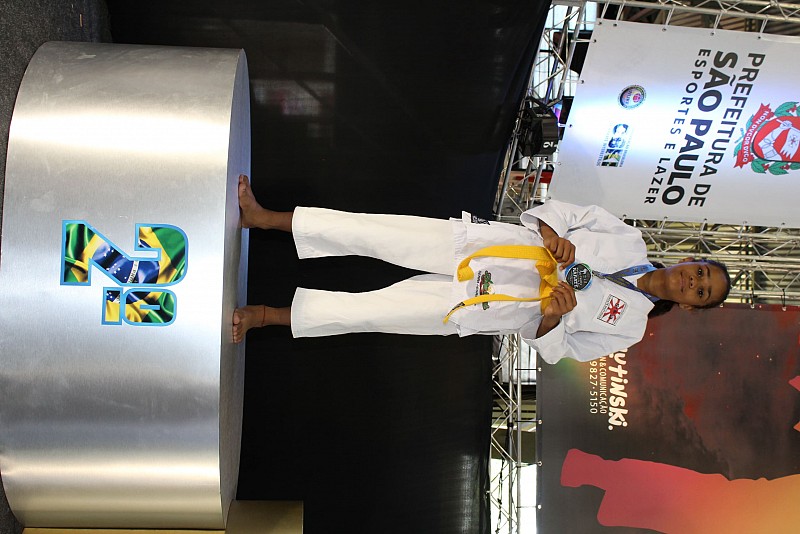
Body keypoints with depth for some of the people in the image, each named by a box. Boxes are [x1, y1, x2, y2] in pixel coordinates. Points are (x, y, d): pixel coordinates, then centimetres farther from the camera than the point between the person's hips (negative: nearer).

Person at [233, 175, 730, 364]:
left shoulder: (628, 326, 6)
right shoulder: (629, 240, 10)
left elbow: (554, 350, 4)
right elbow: (560, 212, 9)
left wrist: (550, 317, -16)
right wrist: (550, 234, -12)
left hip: (493, 309, -2)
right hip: (490, 242, 2)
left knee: (378, 309, -13)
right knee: (381, 233, -16)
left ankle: (265, 315, -3)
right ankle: (265, 217, -11)